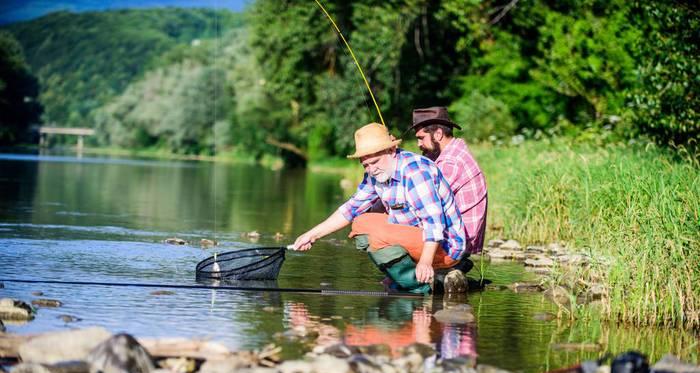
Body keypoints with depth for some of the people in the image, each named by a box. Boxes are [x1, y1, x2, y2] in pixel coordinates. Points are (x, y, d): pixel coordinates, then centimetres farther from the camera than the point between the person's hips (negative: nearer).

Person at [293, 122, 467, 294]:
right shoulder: (377, 173, 6)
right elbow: (351, 208, 16)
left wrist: (425, 261, -42)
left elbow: (434, 221, -30)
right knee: (361, 225, 10)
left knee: (379, 236, -26)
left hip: (444, 246, -10)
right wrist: (312, 235, 10)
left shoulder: (416, 170, -21)